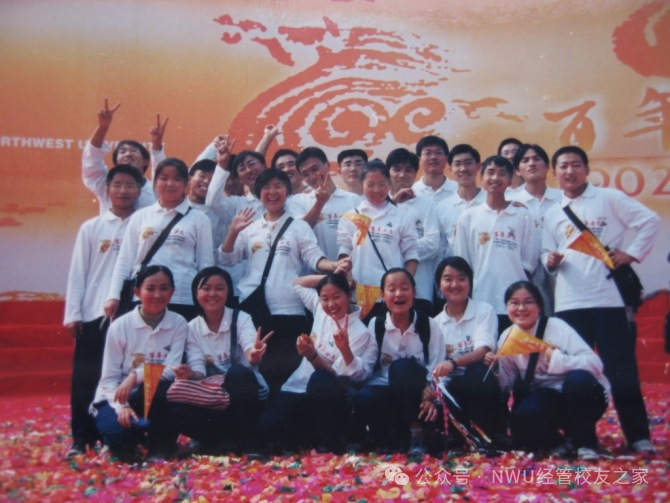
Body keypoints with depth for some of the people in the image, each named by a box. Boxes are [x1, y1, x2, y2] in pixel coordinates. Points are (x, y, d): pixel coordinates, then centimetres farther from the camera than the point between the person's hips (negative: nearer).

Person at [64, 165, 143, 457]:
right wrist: (73, 313, 0)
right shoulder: (91, 228, 9)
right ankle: (82, 439, 13)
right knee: (85, 377, 3)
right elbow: (78, 272, 6)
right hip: (93, 311, 1)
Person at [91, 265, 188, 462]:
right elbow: (109, 378, -7)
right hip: (116, 398, -1)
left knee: (166, 388, -33)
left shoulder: (178, 324, -7)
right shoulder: (120, 326, -8)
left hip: (152, 398, 1)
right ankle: (123, 442, 9)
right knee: (119, 430, -32)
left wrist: (136, 376, -32)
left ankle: (161, 448, -9)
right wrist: (121, 407, -24)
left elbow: (171, 370, -16)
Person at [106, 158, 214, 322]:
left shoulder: (199, 219, 6)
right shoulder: (140, 216, 10)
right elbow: (125, 259, 10)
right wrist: (113, 295, 3)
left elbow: (206, 264, 6)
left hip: (183, 300, -1)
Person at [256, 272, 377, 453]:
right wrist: (330, 276, 9)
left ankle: (330, 443, -19)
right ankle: (318, 435, 5)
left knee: (320, 380, -40)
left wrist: (312, 356, -34)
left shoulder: (360, 333, -13)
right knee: (268, 426, -22)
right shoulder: (320, 309, 5)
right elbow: (298, 283, 21)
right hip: (299, 388, 5)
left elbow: (338, 376, -18)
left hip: (330, 397, -5)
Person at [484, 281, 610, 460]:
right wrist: (495, 369, -15)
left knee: (578, 378, -36)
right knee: (522, 418, -30)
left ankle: (585, 442, -12)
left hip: (581, 395, -2)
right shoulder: (507, 338, -2)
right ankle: (561, 440, 5)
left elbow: (594, 363, -24)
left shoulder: (556, 327, -15)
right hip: (547, 400, 3)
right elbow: (508, 384, 5)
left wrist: (556, 358, -35)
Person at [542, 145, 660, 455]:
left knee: (621, 370, 0)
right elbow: (547, 254, 15)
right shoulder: (552, 214, 14)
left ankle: (639, 437, 10)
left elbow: (650, 221, 2)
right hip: (568, 302, 3)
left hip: (609, 297, -3)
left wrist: (632, 253, -6)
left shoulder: (609, 198, 4)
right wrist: (550, 260, -6)